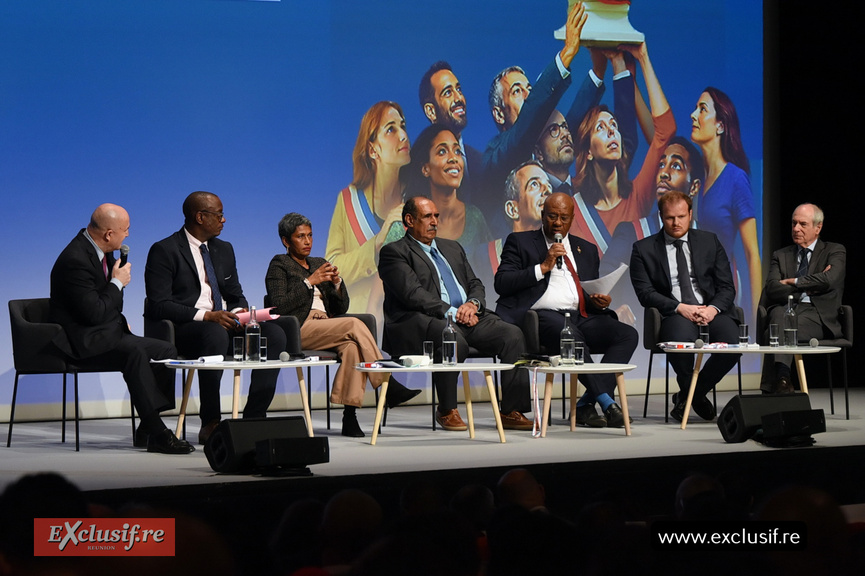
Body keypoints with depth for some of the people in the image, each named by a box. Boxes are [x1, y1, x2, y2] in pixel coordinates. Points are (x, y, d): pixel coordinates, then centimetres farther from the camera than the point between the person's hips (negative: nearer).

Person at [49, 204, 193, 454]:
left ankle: (146, 430, -5)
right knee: (135, 353, -35)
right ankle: (157, 434, -34)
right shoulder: (75, 260, -22)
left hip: (110, 333, 10)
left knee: (167, 350, -1)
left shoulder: (100, 248, 9)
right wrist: (118, 283, -13)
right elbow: (94, 313, -25)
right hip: (84, 340, -10)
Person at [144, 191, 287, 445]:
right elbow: (158, 305, -14)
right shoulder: (164, 251, -5)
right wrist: (206, 316, -24)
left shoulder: (224, 250, 18)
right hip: (184, 329, -7)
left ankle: (254, 419, -18)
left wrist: (239, 312, -5)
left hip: (224, 323, 7)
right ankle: (210, 424, -30)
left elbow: (236, 296, 21)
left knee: (274, 334, -19)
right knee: (216, 335, -40)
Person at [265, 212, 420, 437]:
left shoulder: (319, 264, 26)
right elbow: (280, 306, -7)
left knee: (352, 347, -32)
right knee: (355, 325, -29)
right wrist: (310, 281, -10)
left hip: (326, 325, 5)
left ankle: (349, 416, -39)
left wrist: (337, 282, 1)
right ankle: (388, 386, -28)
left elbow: (341, 307, 21)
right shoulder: (279, 265, 10)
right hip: (300, 329, -5)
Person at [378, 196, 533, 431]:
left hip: (468, 316, 7)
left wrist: (473, 304, -4)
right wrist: (451, 313, -18)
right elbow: (413, 294, -11)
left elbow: (475, 285, 21)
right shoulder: (394, 253, 3)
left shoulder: (453, 248, 26)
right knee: (453, 339, -39)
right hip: (422, 322, -7)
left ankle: (511, 412, -14)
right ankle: (447, 411, -20)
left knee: (513, 334, -17)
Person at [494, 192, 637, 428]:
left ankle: (585, 405, -25)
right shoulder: (520, 242, 13)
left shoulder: (586, 249, 26)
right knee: (570, 334, -39)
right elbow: (501, 283, 0)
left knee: (628, 334, -20)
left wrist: (598, 302, 2)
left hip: (580, 317, 5)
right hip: (542, 317, -5)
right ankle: (606, 402, -34)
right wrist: (543, 267, -7)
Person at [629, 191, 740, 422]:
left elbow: (726, 287, 9)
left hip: (712, 310, 3)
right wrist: (680, 308, -16)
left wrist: (713, 309, -13)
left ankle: (691, 394, -2)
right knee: (680, 339, -38)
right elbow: (645, 293, -2)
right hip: (674, 314, -3)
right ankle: (688, 391, -5)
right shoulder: (644, 249, 8)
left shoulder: (710, 242, 15)